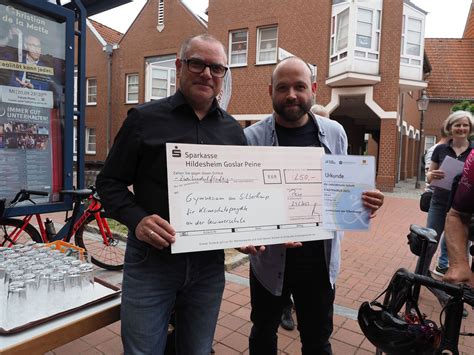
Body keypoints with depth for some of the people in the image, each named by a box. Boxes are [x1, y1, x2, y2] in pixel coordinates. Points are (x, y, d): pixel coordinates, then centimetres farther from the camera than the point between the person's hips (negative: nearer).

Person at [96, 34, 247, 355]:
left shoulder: (233, 131, 7)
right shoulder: (144, 118, -3)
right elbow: (110, 182, -1)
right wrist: (137, 220, -18)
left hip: (209, 265, 3)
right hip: (151, 260, -2)